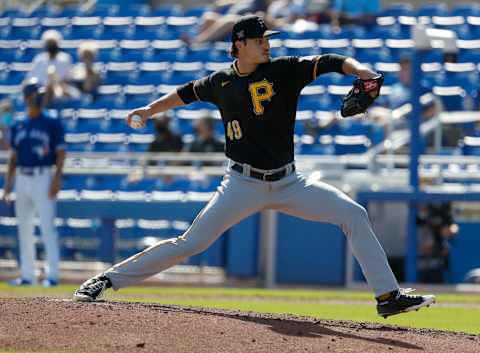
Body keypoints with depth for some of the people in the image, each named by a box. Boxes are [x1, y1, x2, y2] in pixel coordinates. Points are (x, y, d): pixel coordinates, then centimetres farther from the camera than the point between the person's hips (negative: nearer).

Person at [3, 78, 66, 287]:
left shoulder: (52, 125, 0)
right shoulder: (18, 127, 14)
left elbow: (60, 153, -4)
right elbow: (14, 157, 18)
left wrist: (56, 179, -15)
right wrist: (8, 183, 12)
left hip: (43, 178, -6)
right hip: (22, 179, 6)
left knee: (47, 227, -11)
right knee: (24, 228, 7)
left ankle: (52, 275, -10)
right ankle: (27, 275, 12)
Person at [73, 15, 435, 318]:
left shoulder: (284, 70, -5)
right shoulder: (221, 82, 0)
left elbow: (329, 62, -18)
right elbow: (187, 92, 20)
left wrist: (361, 70, -35)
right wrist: (150, 110, 13)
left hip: (288, 182, 1)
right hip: (242, 184, -1)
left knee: (354, 215, -11)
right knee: (190, 243, -7)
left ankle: (388, 296, -5)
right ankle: (107, 280, 0)